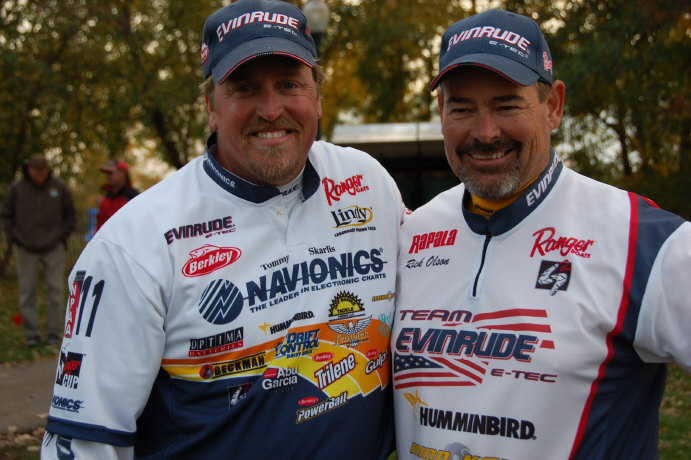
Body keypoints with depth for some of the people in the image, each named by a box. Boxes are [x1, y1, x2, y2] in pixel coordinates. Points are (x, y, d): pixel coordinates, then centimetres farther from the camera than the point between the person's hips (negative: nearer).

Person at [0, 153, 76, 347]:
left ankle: (54, 331, 6)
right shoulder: (16, 189, 0)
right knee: (28, 291, 1)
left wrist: (62, 235, 2)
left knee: (56, 289, -2)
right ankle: (31, 333, 8)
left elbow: (70, 214, 12)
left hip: (54, 248, 0)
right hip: (26, 249, 0)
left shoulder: (60, 188, 1)